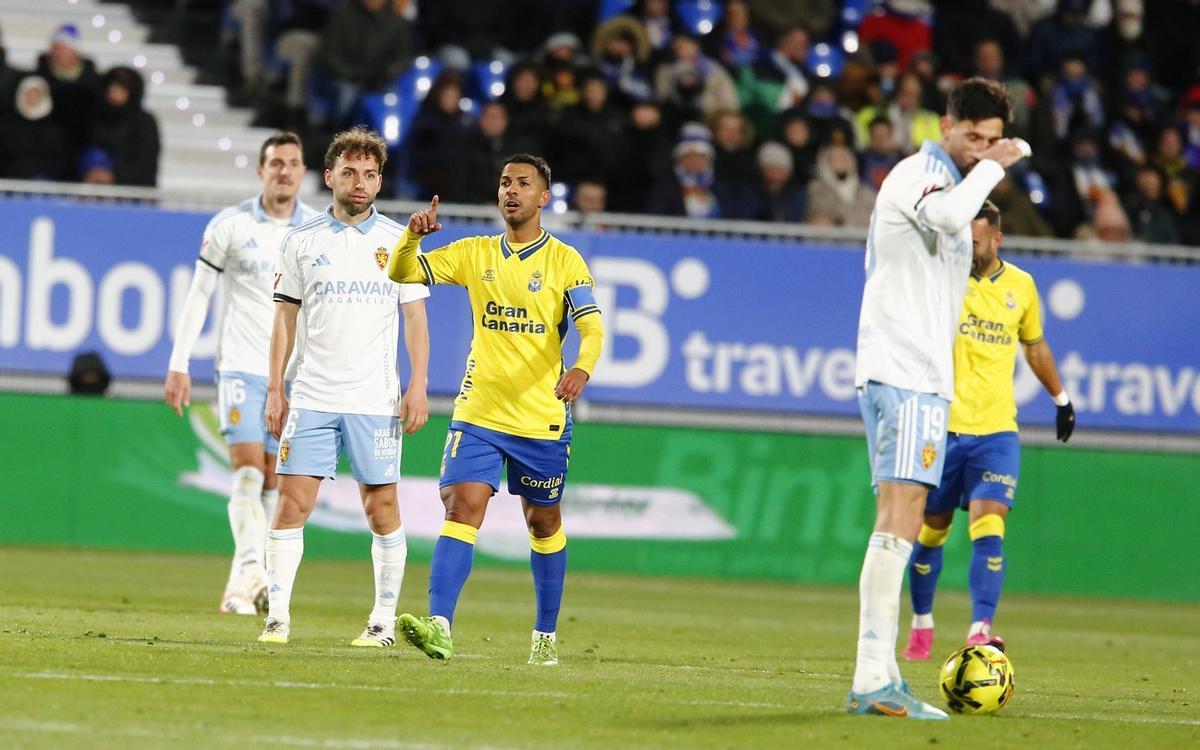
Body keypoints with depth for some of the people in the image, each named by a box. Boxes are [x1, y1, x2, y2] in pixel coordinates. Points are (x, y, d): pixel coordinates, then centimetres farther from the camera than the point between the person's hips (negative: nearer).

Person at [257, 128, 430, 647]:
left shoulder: (398, 241, 5)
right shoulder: (302, 242, 6)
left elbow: (415, 317, 6)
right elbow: (285, 318, 10)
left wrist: (418, 386, -3)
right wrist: (274, 388, 4)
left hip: (376, 401, 0)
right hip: (311, 398, 0)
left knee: (382, 506, 0)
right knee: (292, 502, -7)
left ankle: (384, 620, 9)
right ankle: (277, 617, -5)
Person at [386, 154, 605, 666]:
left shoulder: (564, 260, -3)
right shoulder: (475, 254, 7)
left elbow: (592, 328, -13)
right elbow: (401, 274, 6)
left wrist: (581, 368, -34)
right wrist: (412, 236, -15)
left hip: (542, 417, -1)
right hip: (478, 412, 1)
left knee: (543, 523, 10)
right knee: (462, 507, -15)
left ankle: (546, 635, 26)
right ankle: (439, 626, -26)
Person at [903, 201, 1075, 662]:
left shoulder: (1021, 286, 6)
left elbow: (1035, 345, 23)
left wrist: (1061, 398, 32)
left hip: (996, 432, 1)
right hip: (940, 428, -1)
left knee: (988, 528, -15)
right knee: (931, 531, 10)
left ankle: (980, 633, -21)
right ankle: (921, 625, 29)